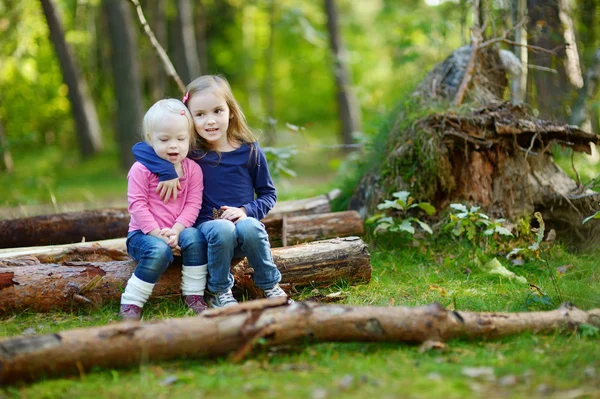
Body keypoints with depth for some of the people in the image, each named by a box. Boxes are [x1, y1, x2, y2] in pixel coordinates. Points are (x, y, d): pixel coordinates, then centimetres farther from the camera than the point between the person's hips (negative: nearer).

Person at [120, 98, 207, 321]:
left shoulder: (193, 169, 4)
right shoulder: (141, 169, -6)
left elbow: (193, 204, -4)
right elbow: (137, 205, -11)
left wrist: (176, 230, -19)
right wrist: (157, 233, -20)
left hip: (177, 231, 3)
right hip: (144, 233, -3)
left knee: (193, 237, -30)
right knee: (159, 251, -35)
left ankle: (194, 296, -18)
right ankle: (130, 304, -25)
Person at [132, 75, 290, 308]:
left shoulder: (249, 150, 1)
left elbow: (268, 193, 8)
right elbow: (140, 148, -7)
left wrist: (247, 210, -12)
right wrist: (167, 171, -23)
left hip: (242, 221, 1)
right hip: (207, 225, -1)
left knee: (250, 227, -34)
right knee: (221, 230, -36)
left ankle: (271, 287, -11)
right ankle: (219, 293, -13)